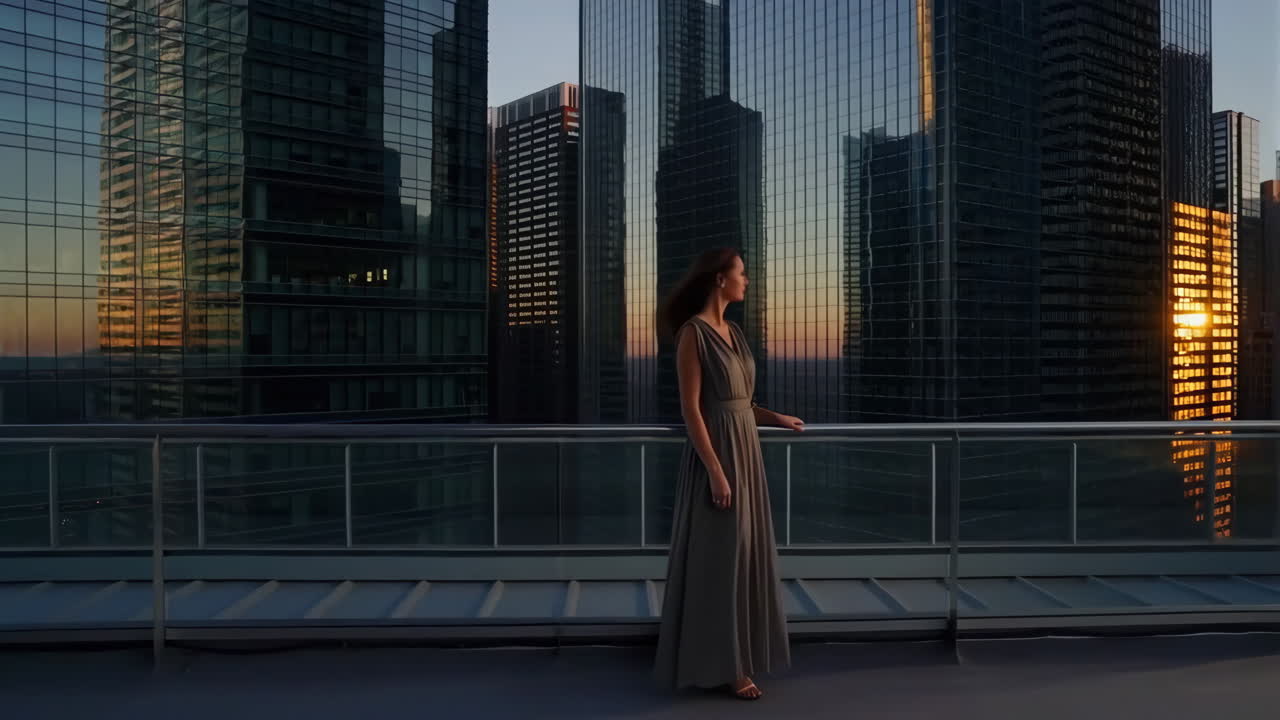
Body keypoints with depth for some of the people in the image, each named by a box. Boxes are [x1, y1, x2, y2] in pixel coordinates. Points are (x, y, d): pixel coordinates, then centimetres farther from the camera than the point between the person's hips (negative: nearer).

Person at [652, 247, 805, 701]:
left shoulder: (732, 331, 13)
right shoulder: (693, 332, -12)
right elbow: (691, 407, -17)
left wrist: (776, 418, 22)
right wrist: (715, 471, -21)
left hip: (744, 448, 9)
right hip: (715, 451, -9)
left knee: (743, 552, 13)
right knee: (718, 556, -1)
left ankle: (739, 655, 25)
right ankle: (719, 665, 10)